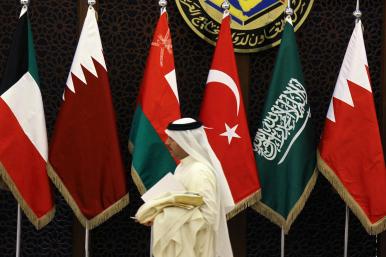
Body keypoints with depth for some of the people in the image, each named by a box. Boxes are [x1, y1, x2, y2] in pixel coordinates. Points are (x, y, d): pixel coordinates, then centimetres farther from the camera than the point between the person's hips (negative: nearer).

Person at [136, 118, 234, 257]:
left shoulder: (199, 172, -22)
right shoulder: (184, 166, 8)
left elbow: (207, 215, -27)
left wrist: (164, 217, -22)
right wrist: (158, 212, 2)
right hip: (184, 246, 9)